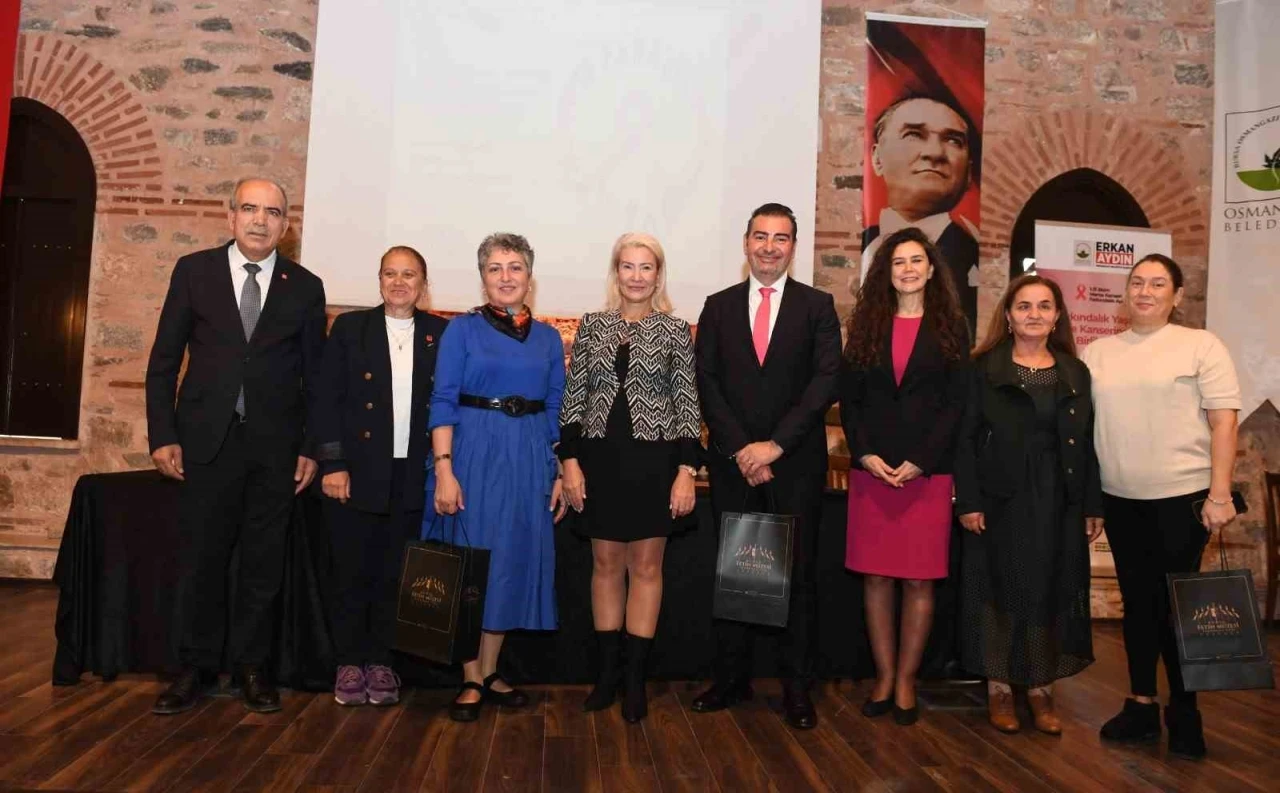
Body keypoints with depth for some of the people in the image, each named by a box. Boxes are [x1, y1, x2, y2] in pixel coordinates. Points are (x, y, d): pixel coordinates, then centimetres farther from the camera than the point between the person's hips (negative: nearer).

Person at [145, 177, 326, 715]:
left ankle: (252, 667, 21)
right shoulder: (194, 271, 5)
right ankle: (196, 668, 21)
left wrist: (310, 447, 2)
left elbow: (314, 374, 6)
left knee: (264, 563, 7)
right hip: (207, 441, 0)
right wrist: (163, 435, -2)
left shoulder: (305, 287, 6)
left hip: (275, 446, 1)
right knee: (201, 559, 6)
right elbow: (164, 360, 5)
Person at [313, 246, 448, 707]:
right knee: (352, 571, 5)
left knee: (395, 574, 8)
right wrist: (332, 465, -8)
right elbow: (328, 400, 0)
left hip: (413, 476, 1)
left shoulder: (441, 334, 5)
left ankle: (381, 663, 20)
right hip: (358, 472, -1)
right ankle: (349, 664, 18)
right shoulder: (349, 328, 4)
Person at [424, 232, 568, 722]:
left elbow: (556, 411, 11)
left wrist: (561, 474, 5)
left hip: (529, 460, 3)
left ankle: (490, 672, 22)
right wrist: (444, 470, -15)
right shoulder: (462, 329, 0)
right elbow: (443, 402, -6)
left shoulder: (548, 338, 10)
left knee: (512, 564, 8)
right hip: (472, 454, -3)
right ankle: (471, 681, 14)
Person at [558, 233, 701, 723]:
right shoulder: (591, 327, 5)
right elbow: (573, 399, 5)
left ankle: (635, 678, 17)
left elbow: (687, 405, -2)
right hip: (601, 459, 2)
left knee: (646, 566, 6)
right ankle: (607, 672, 22)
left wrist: (686, 471, -8)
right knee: (606, 563, 10)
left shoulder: (675, 330, -1)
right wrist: (570, 461, -2)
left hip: (654, 460, -2)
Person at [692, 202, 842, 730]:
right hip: (733, 462, 2)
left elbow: (826, 380, -5)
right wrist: (741, 448, -9)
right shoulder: (718, 307, 9)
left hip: (796, 462, -1)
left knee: (797, 575, 4)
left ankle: (796, 687, 15)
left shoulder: (818, 306, 5)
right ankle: (731, 680, 19)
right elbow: (707, 383, 2)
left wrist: (774, 444, -13)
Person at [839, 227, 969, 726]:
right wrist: (864, 454, -7)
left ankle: (906, 681, 14)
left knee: (919, 579, 2)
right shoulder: (866, 325, 10)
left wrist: (921, 461, -11)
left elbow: (957, 402, -1)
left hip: (927, 471, -2)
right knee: (876, 577, 5)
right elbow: (848, 398, 6)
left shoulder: (950, 327, 5)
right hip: (871, 469, 2)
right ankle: (883, 677, 16)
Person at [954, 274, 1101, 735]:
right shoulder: (985, 369, -2)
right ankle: (998, 687, 17)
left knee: (1052, 593, 8)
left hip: (1059, 503, 3)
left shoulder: (1076, 373, 8)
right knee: (1001, 590, 4)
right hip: (1001, 501, -3)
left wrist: (1093, 506, 4)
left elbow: (1087, 443, 8)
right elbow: (967, 439, -5)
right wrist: (968, 501, -11)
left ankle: (1040, 688, 22)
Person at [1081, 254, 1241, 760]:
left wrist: (1219, 495, -13)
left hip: (1181, 499, -3)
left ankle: (1184, 714, 19)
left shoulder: (1201, 346, -1)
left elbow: (1224, 421, -6)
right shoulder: (1097, 353, 9)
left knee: (1175, 604, 3)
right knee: (1137, 602, 11)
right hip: (1121, 501, 4)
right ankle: (1141, 705, 23)